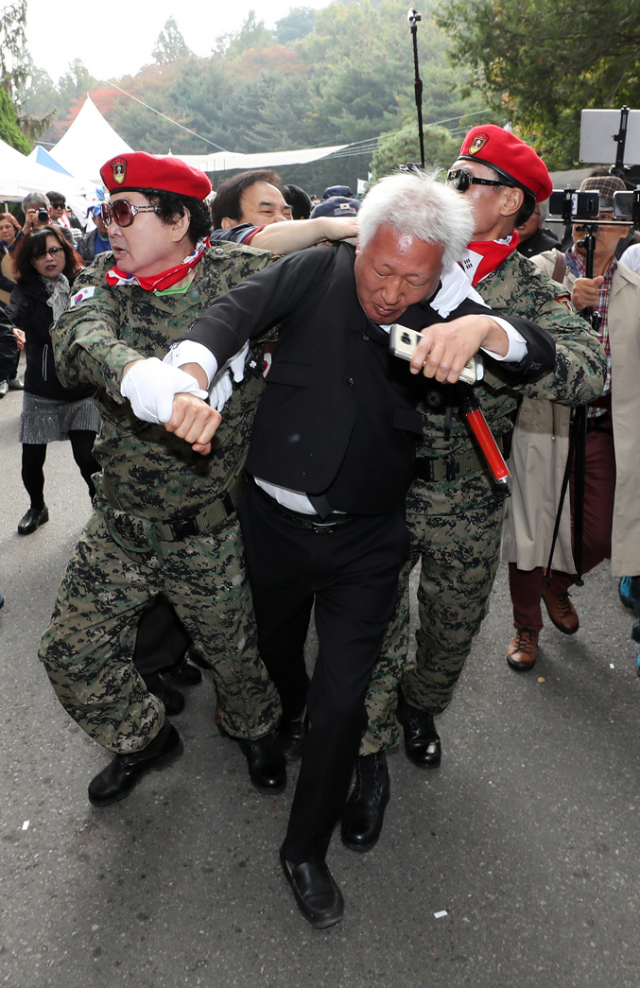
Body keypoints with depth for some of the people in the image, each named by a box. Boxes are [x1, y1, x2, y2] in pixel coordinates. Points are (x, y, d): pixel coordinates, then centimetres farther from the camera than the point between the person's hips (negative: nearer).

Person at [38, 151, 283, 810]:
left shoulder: (237, 273, -8)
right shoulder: (102, 281, -3)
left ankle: (253, 727, 50)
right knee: (71, 652, 10)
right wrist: (150, 379, -46)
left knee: (233, 652, 14)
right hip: (118, 527, 3)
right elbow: (78, 343, -27)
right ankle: (145, 738, 39)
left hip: (212, 533, -3)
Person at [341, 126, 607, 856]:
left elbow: (588, 370, -26)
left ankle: (420, 707, 50)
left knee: (454, 623, 18)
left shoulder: (529, 291, -5)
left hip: (466, 500, 0)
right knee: (373, 621, 4)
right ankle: (370, 759, 26)